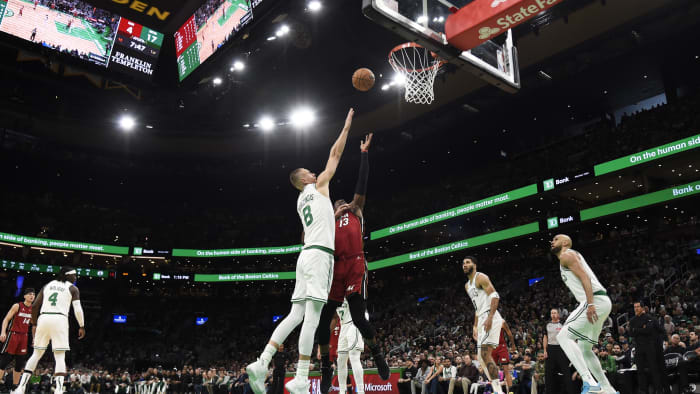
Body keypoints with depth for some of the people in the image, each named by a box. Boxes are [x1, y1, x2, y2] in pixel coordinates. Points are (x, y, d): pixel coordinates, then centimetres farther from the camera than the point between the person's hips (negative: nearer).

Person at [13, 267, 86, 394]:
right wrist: (82, 326, 5)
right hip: (60, 320, -4)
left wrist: (34, 324, 23)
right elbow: (77, 308, -3)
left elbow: (35, 306, 14)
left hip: (43, 318, 4)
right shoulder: (73, 288, 7)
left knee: (36, 354, 17)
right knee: (60, 357, -2)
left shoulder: (47, 285, 19)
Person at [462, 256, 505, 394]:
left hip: (490, 318, -10)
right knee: (482, 358, 9)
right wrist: (475, 327, 22)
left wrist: (490, 318, -26)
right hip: (482, 320, 10)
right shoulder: (467, 286, 23)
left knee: (485, 354, -18)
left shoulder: (481, 277, -5)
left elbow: (495, 296, -16)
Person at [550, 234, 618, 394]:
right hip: (602, 302, 10)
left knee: (564, 336, -15)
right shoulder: (573, 256, 29)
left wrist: (590, 304, -25)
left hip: (595, 300, -10)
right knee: (584, 349, 17)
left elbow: (585, 277, -15)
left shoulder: (566, 255, -1)